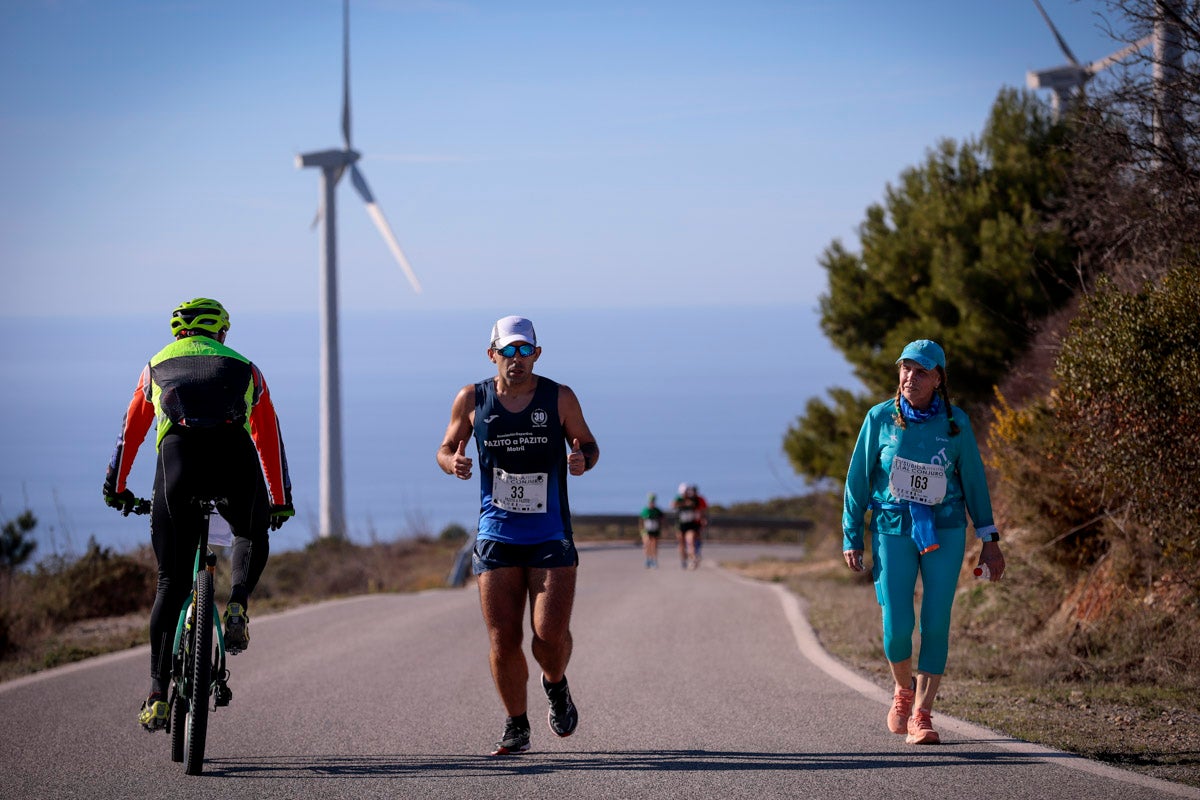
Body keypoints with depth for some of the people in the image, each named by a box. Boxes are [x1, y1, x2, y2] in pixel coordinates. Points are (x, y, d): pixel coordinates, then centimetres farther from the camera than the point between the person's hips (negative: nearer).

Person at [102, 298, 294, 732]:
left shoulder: (158, 366, 29)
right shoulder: (244, 368, 27)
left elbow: (131, 433, 36)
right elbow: (269, 439, 31)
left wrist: (115, 487, 50)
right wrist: (280, 501, 40)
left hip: (179, 459, 0)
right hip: (236, 461, 0)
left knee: (172, 582, 8)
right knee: (252, 538, 33)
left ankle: (158, 696, 1)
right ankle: (238, 606, 3)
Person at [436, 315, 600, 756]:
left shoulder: (560, 398, -1)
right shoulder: (471, 399, 2)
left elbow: (587, 443, 10)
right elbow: (446, 448, 13)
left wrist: (582, 459, -14)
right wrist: (453, 463, -12)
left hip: (551, 538, -1)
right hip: (496, 536, 1)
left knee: (550, 633, -12)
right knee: (503, 641, -3)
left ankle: (556, 685, 23)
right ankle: (516, 727, 15)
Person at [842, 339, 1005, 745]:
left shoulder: (955, 422, -1)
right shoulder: (880, 418, -3)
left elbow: (973, 480, 6)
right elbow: (858, 480, 3)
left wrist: (989, 539, 4)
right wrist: (851, 539, 1)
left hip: (944, 530, 0)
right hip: (892, 529, 0)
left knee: (936, 624, -7)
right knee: (897, 627, -7)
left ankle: (922, 715, 0)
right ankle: (904, 689, 24)